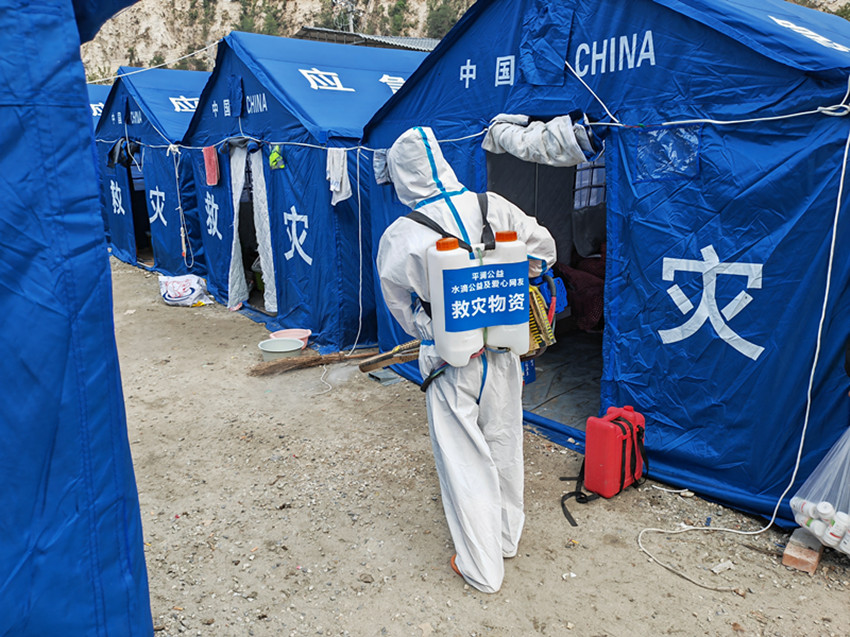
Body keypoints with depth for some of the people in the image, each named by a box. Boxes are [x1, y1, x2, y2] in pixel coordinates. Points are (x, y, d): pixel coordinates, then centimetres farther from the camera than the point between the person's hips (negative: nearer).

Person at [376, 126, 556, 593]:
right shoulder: (492, 206, -5)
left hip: (450, 361, -4)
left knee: (464, 458, 9)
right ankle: (507, 535, 41)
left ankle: (481, 567, 22)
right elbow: (542, 248, 8)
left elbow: (402, 308, 0)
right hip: (501, 350, 4)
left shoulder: (399, 236, -14)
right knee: (503, 444, 21)